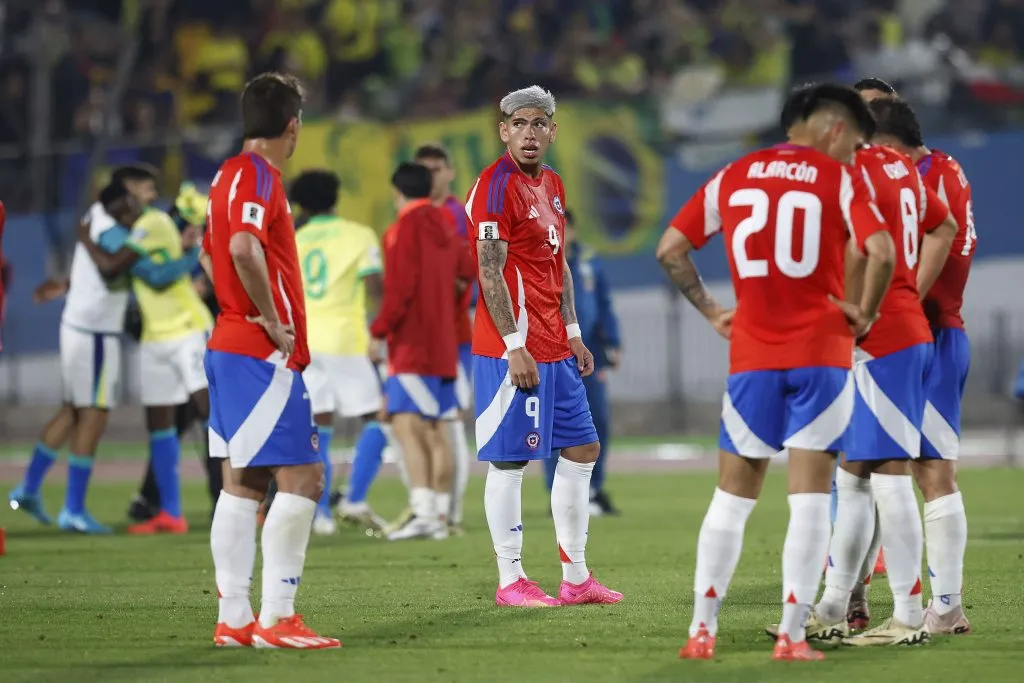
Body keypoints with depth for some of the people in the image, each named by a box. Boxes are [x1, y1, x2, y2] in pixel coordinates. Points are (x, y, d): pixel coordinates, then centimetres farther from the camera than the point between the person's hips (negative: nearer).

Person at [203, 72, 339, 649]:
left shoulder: (231, 174, 16)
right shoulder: (260, 176, -13)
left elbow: (212, 255, 27)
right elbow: (244, 248, -29)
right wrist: (272, 321, -20)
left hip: (231, 346, 10)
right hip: (263, 355, -10)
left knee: (243, 483, 9)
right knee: (303, 478, -10)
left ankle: (234, 619, 10)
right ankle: (277, 618, -12)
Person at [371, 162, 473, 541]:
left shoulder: (405, 228, -10)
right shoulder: (446, 225, 13)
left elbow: (401, 288, -17)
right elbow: (464, 275, 23)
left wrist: (379, 331, -12)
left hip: (412, 343, -9)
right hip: (443, 344, 9)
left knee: (407, 424, -16)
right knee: (434, 430, 12)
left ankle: (423, 511, -28)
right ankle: (441, 514, 13)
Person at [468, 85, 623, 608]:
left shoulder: (552, 185, 15)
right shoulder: (496, 186, -12)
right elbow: (490, 272, -17)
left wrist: (572, 333, 17)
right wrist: (515, 346, -21)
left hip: (554, 347, 10)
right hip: (513, 347, -10)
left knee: (582, 449, 11)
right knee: (508, 461, -4)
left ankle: (576, 577, 17)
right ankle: (510, 581, 2)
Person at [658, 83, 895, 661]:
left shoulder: (733, 176, 10)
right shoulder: (839, 178, -2)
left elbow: (670, 250, 8)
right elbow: (882, 252, -17)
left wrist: (710, 310, 13)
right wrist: (864, 314, -3)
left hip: (752, 355, 3)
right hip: (821, 354, -3)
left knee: (733, 496, 12)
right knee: (810, 495, 1)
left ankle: (702, 630, 9)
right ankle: (792, 635, -4)